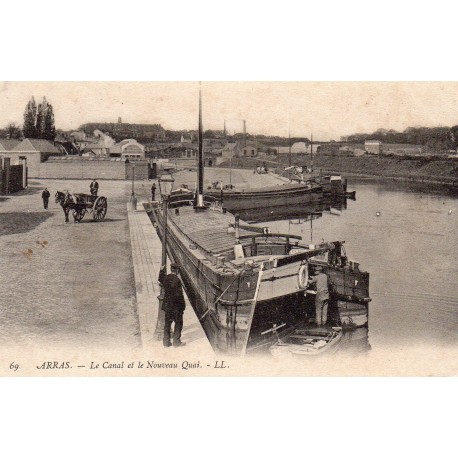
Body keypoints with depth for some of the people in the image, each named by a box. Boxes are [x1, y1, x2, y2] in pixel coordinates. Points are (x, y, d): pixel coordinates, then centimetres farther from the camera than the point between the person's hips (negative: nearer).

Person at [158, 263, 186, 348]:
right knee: (178, 323, 8)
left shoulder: (165, 278, 0)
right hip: (176, 306, -7)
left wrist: (162, 271, 32)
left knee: (167, 323, 15)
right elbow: (179, 294, -20)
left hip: (167, 305, 7)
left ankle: (166, 341, 20)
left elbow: (160, 280, 27)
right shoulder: (176, 280, -21)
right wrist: (182, 305, -11)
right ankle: (176, 342, 12)